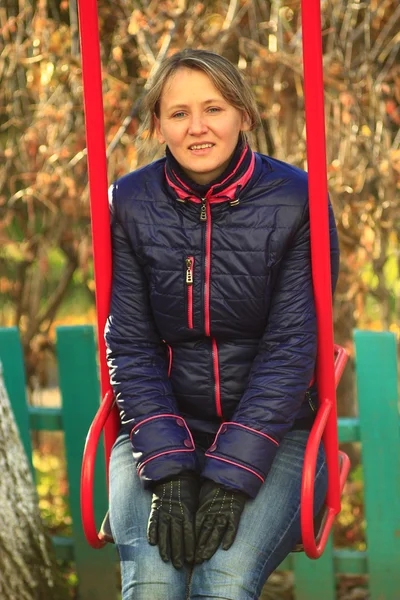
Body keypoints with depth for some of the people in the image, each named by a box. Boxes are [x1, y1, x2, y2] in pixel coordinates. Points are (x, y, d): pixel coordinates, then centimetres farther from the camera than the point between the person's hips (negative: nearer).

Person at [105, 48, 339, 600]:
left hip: (272, 430, -1)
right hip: (159, 426, 1)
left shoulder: (297, 201, -6)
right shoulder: (129, 204, 0)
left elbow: (290, 344, -10)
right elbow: (129, 343, -3)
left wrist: (232, 474, -18)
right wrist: (167, 468, -16)